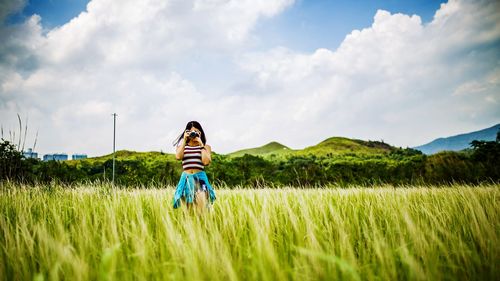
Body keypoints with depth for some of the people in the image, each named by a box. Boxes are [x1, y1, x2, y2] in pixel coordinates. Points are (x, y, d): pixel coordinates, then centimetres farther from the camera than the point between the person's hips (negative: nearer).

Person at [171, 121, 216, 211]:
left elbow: (206, 161, -8)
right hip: (186, 178, 2)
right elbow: (178, 157, -10)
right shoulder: (182, 146, 12)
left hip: (200, 177, -2)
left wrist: (201, 144, -6)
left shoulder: (206, 147, 8)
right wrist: (184, 140, -5)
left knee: (202, 209, -22)